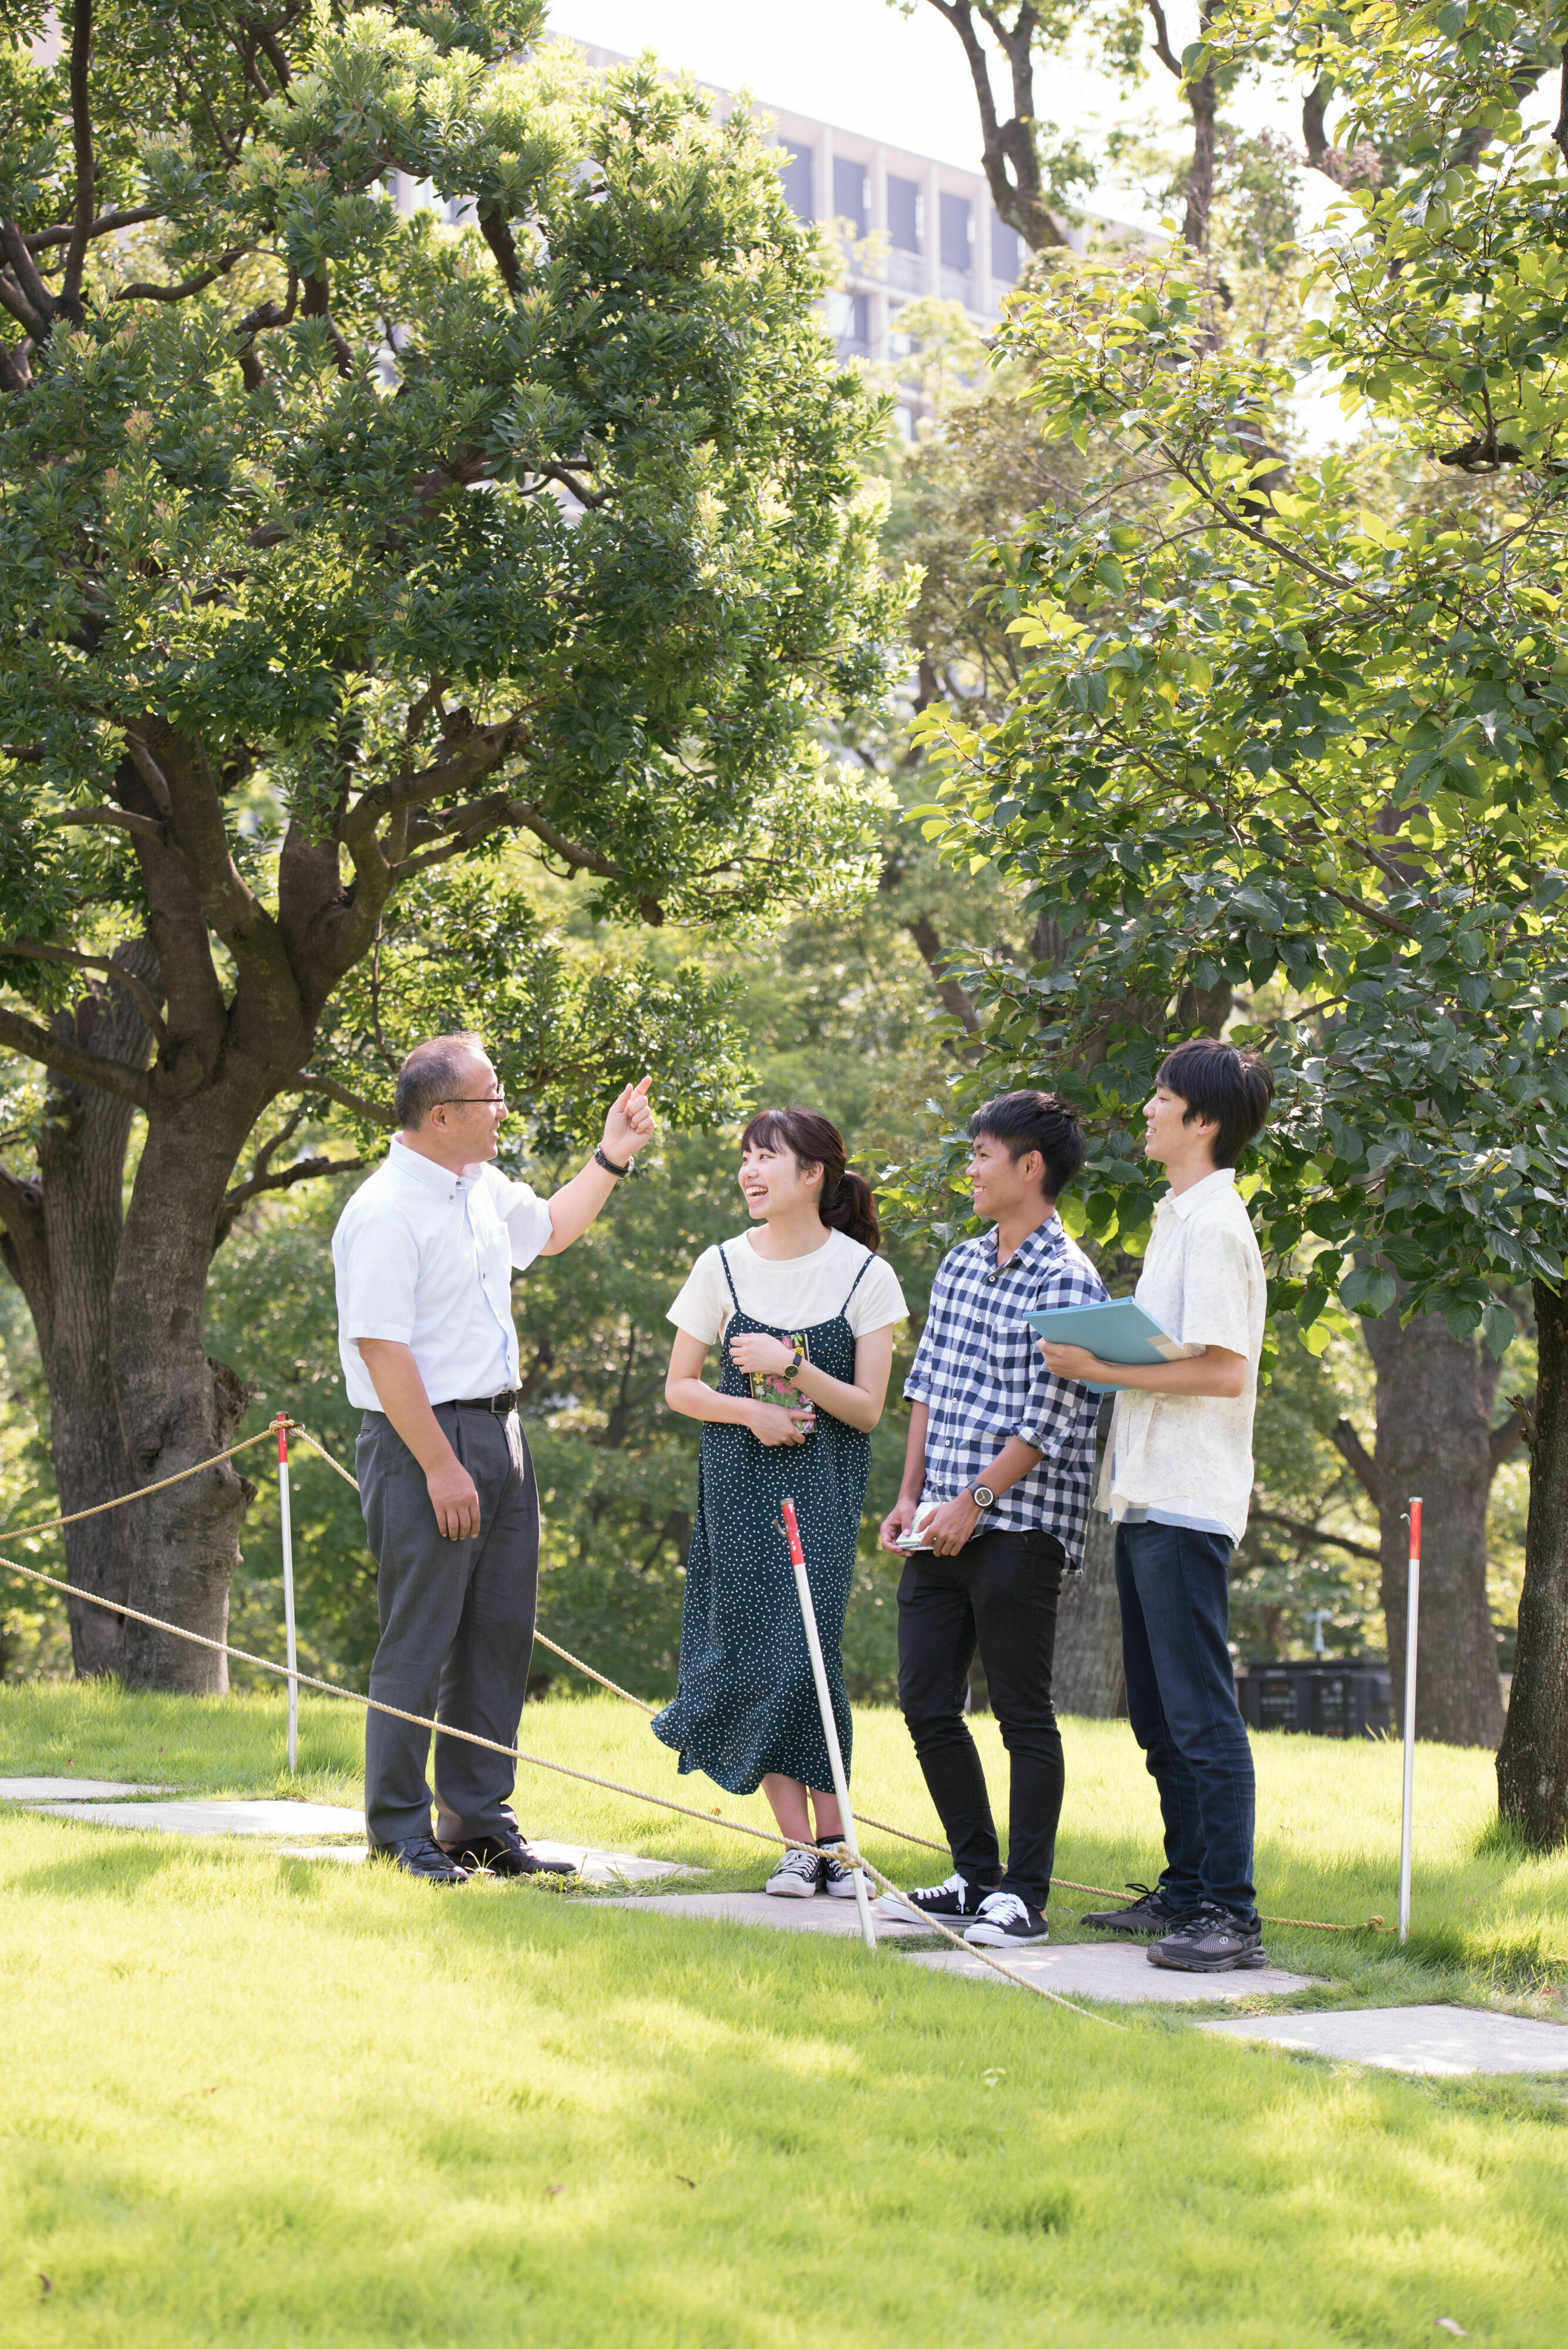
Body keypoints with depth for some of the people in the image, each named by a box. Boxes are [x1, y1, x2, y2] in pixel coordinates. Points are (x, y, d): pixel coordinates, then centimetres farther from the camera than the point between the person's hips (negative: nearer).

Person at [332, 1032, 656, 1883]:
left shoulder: (483, 1190, 12)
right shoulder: (386, 1212, -17)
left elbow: (548, 1229, 35)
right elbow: (382, 1349, -21)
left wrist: (610, 1160, 25)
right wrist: (439, 1466, -22)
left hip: (498, 1431, 9)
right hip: (425, 1438, -9)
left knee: (499, 1637, 11)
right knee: (418, 1645, -5)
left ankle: (480, 1824, 18)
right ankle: (400, 1834, 3)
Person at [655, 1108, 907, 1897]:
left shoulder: (865, 1275, -2)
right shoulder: (724, 1266, 3)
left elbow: (867, 1410, -4)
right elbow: (679, 1388, 8)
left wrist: (790, 1366, -16)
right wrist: (748, 1411, -10)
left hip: (824, 1484, -2)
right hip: (740, 1479, 2)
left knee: (807, 1652, -12)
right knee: (755, 1652, -5)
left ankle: (833, 1840, -3)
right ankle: (800, 1845, 2)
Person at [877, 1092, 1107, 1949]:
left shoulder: (1066, 1281, -10)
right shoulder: (961, 1264, 14)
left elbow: (1051, 1421, -14)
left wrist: (973, 1501, -15)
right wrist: (910, 1496, 10)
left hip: (1019, 1528, -8)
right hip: (944, 1526, 8)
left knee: (1022, 1713, -2)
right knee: (926, 1702, 9)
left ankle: (1024, 1897, 2)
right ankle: (975, 1877, 20)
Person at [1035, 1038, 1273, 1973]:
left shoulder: (1214, 1224, -12)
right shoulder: (1179, 1219, 18)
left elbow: (1224, 1370, -19)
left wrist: (1105, 1368, -16)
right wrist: (1101, 1351, 9)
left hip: (1187, 1504, -10)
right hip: (1148, 1499, 10)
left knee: (1201, 1714, -10)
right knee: (1161, 1716, 14)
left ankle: (1231, 1913, -10)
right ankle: (1186, 1893, 21)